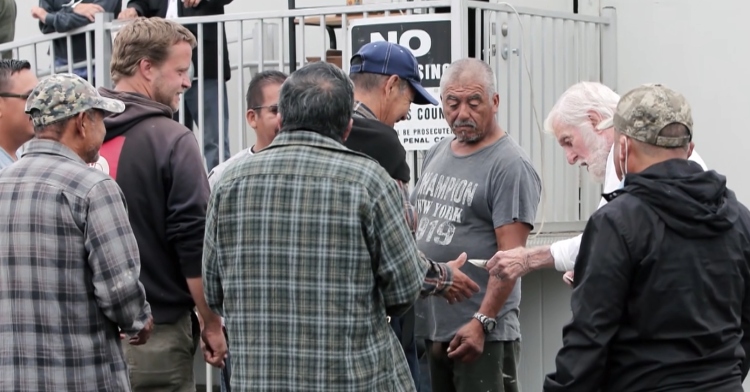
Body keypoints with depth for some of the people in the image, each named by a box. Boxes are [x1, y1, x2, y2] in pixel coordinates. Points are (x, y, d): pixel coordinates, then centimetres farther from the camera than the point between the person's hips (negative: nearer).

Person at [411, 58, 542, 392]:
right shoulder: (436, 154, 13)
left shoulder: (510, 165, -10)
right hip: (426, 325, 7)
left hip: (480, 333, -7)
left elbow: (511, 257, -16)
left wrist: (482, 323, -21)